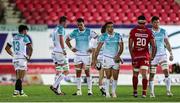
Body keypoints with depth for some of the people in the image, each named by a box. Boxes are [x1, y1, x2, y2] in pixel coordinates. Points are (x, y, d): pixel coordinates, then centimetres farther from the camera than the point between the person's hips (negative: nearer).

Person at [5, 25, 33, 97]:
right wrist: (29, 56, -6)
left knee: (19, 77, 13)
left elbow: (7, 48, 20)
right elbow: (30, 48, -19)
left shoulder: (13, 38, 13)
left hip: (15, 59, 7)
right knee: (20, 77, -4)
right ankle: (16, 92, -10)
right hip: (22, 59, -7)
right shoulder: (24, 38, -8)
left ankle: (21, 91, 13)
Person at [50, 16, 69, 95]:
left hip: (54, 52, 9)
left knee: (59, 72, 11)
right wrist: (64, 49, -24)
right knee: (66, 71, -3)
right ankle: (54, 86, -10)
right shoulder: (61, 29, -10)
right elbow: (61, 40, -23)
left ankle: (58, 90, 8)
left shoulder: (55, 30, 18)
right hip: (60, 52, -9)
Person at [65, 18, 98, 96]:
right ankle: (79, 91, 6)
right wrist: (71, 48, 4)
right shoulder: (75, 32, 2)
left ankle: (90, 90, 4)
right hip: (78, 55, 3)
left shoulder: (89, 32, -6)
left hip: (86, 55, -3)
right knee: (78, 73, 1)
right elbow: (67, 40, 15)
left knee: (87, 73, -2)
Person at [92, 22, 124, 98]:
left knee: (115, 77, 3)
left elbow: (121, 47, -3)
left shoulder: (118, 36, 0)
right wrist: (95, 58, -5)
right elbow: (98, 48, -2)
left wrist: (118, 55, -19)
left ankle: (113, 92, 16)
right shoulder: (103, 36, -4)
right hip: (107, 57, -2)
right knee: (108, 76, -7)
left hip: (116, 58, 2)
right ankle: (107, 92, -3)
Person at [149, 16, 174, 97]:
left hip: (163, 55, 1)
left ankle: (168, 91, -11)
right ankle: (151, 92, 11)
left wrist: (171, 54, 3)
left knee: (166, 72, -12)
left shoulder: (163, 31, 4)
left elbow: (167, 43, 9)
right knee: (152, 74, 1)